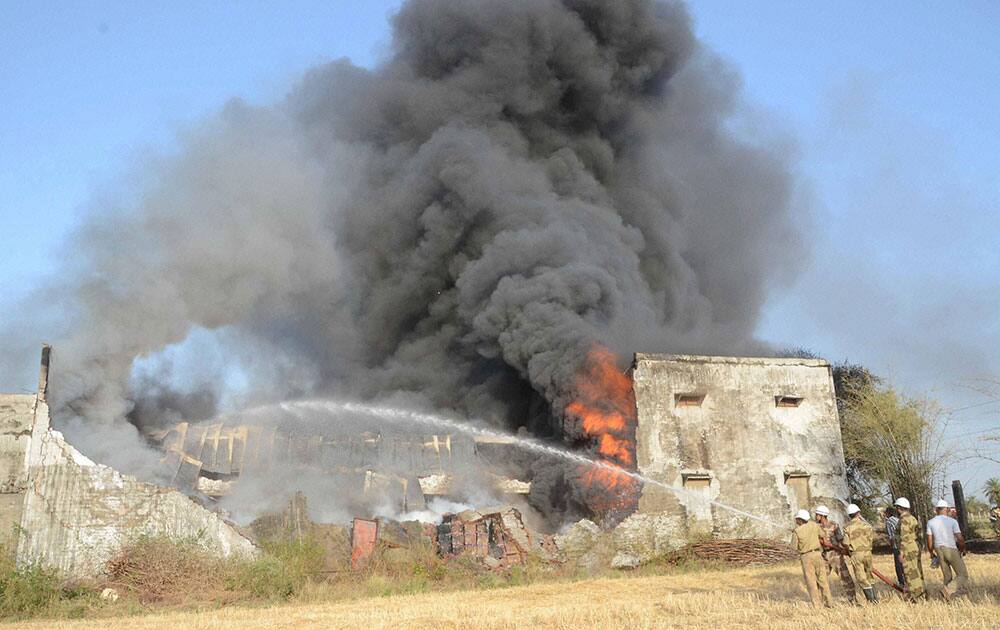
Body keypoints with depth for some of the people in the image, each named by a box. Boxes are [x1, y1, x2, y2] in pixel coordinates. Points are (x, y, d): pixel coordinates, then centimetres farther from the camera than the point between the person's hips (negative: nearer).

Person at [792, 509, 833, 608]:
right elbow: (822, 535, 14)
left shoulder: (797, 531, -13)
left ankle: (817, 605, 3)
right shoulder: (813, 525, -2)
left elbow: (795, 547, -4)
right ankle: (829, 602, 18)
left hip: (806, 557, -3)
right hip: (817, 554, 4)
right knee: (822, 579, 13)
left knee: (811, 581, 3)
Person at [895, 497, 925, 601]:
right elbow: (918, 533, 16)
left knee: (910, 572, -5)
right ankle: (921, 593, 20)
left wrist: (901, 552, -18)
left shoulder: (904, 519, -15)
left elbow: (904, 537, -20)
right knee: (917, 571, 14)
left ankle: (916, 596, -3)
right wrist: (918, 547, 23)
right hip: (916, 547, 9)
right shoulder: (912, 518, 13)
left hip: (908, 549, -9)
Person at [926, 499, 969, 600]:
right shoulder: (952, 521, -8)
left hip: (939, 550, 4)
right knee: (963, 576, 2)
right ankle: (948, 589, -19)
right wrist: (963, 549, 9)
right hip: (952, 550, -4)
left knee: (947, 576, 16)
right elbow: (960, 538, -10)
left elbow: (929, 540, 0)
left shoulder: (930, 522, 0)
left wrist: (931, 552, 16)